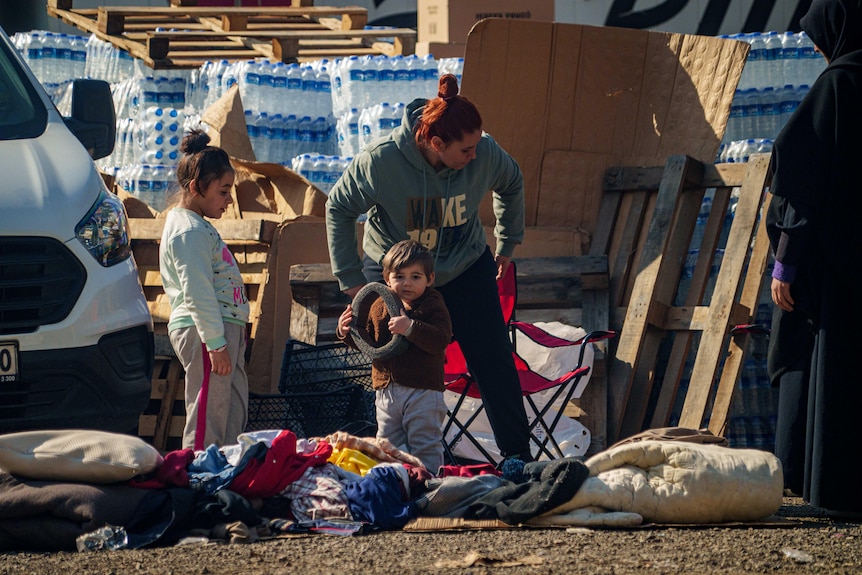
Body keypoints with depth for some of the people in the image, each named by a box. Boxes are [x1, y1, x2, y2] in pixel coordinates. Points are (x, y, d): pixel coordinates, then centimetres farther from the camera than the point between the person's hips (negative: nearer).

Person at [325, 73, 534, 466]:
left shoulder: (486, 154, -21)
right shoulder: (381, 160, -27)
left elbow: (512, 185, 5)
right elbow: (339, 207, -9)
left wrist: (508, 243, 14)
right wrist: (349, 278, -8)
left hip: (466, 271, 2)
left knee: (495, 364, 0)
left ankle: (517, 455, 10)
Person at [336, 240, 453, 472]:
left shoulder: (433, 306, -7)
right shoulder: (379, 306, 9)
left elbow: (441, 340, -22)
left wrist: (410, 328, -32)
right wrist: (346, 331, -1)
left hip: (422, 392, -6)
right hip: (386, 389, 6)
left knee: (425, 448, -2)